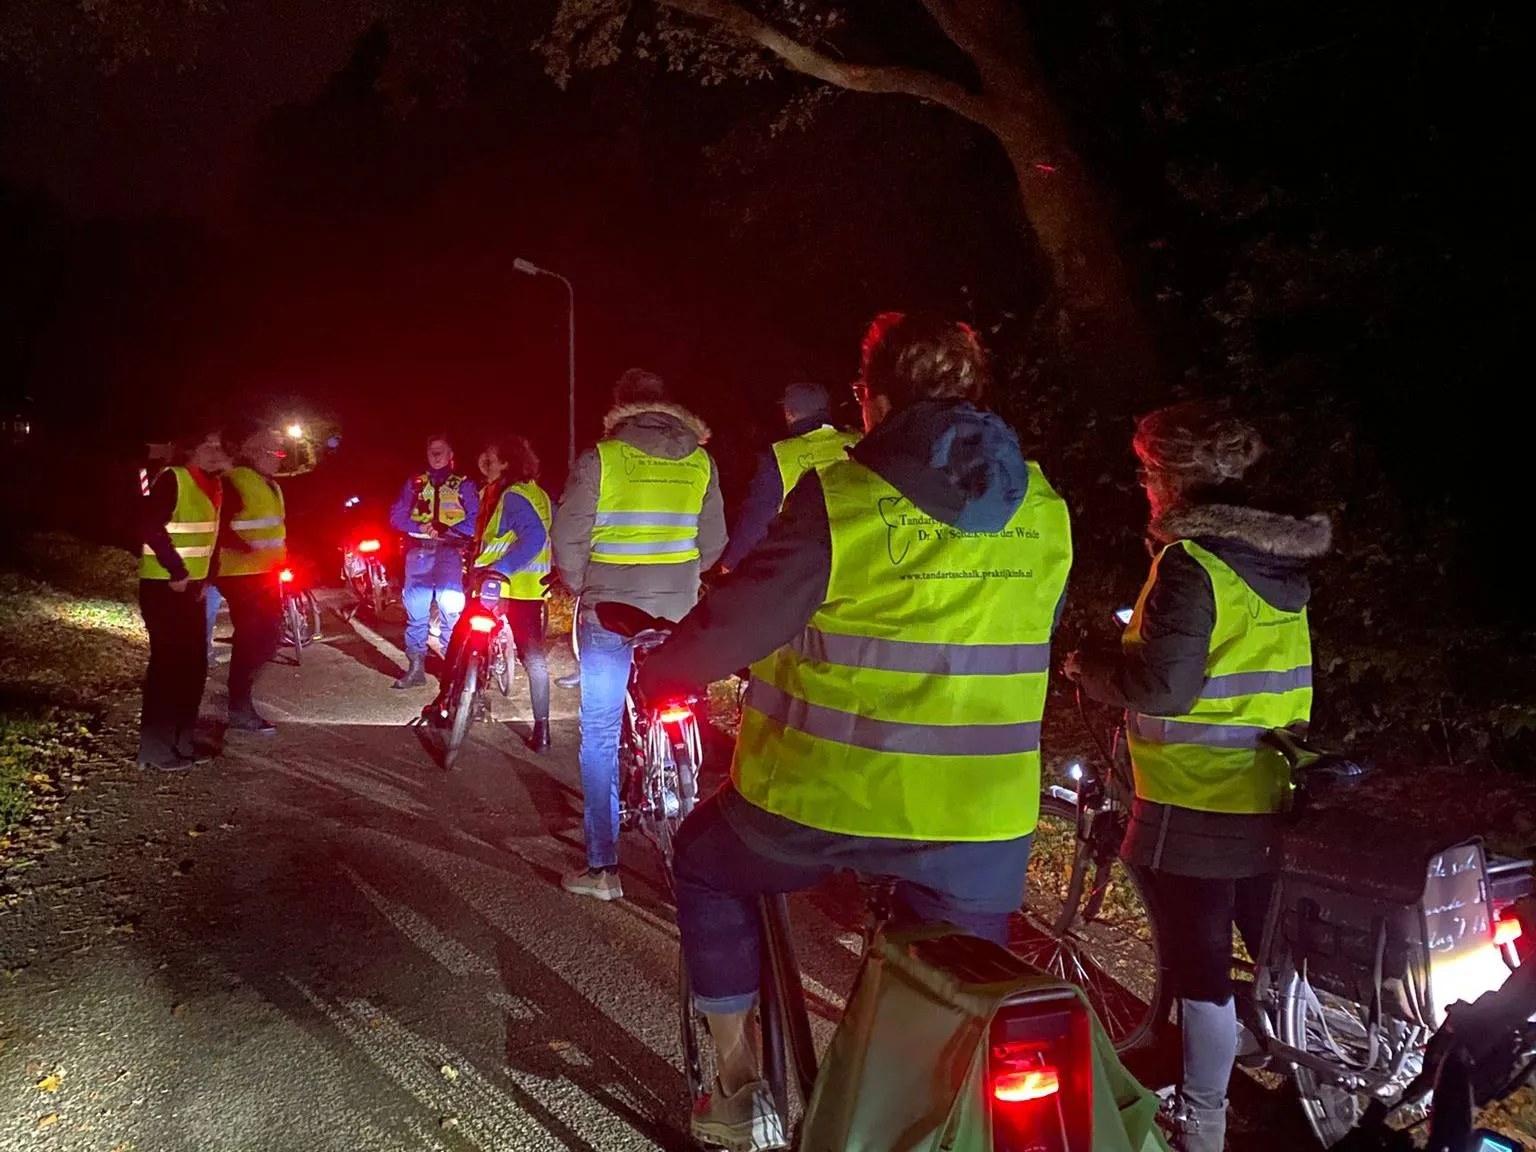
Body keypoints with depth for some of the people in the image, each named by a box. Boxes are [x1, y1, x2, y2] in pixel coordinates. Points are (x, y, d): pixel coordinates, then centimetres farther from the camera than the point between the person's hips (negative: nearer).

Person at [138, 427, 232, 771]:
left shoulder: (212, 486, 12)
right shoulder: (172, 479, -13)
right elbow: (151, 528, -21)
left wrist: (206, 577, 9)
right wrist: (176, 571, -20)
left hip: (192, 586, 8)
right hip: (163, 585, -8)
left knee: (194, 664, 11)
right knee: (168, 663, -6)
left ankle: (181, 741, 21)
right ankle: (155, 750, 1)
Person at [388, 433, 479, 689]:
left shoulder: (464, 485, 11)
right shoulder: (415, 483, 18)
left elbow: (475, 520, -1)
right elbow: (396, 517, 10)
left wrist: (446, 529, -14)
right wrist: (421, 527, -8)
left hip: (450, 551, -3)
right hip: (419, 551, 3)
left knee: (451, 610, -9)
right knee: (415, 612, 2)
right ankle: (416, 667, 9)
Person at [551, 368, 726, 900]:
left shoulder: (598, 460, -8)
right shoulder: (699, 462, 2)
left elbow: (569, 542, -8)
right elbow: (713, 543, 7)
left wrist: (583, 588, 11)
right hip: (677, 618, 4)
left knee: (600, 736, 5)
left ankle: (603, 867, 6)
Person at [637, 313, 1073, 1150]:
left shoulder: (839, 499, -13)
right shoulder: (1044, 511, 3)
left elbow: (735, 625, -10)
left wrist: (655, 673, 9)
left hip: (822, 801, -3)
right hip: (983, 824, 4)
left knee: (706, 862, 26)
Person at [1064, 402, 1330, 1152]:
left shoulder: (1192, 563, -19)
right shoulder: (1280, 558, 7)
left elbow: (1161, 686, -25)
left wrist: (1087, 666, -8)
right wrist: (1136, 648, 18)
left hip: (1197, 802, -8)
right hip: (1272, 798, 8)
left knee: (1202, 966, 4)